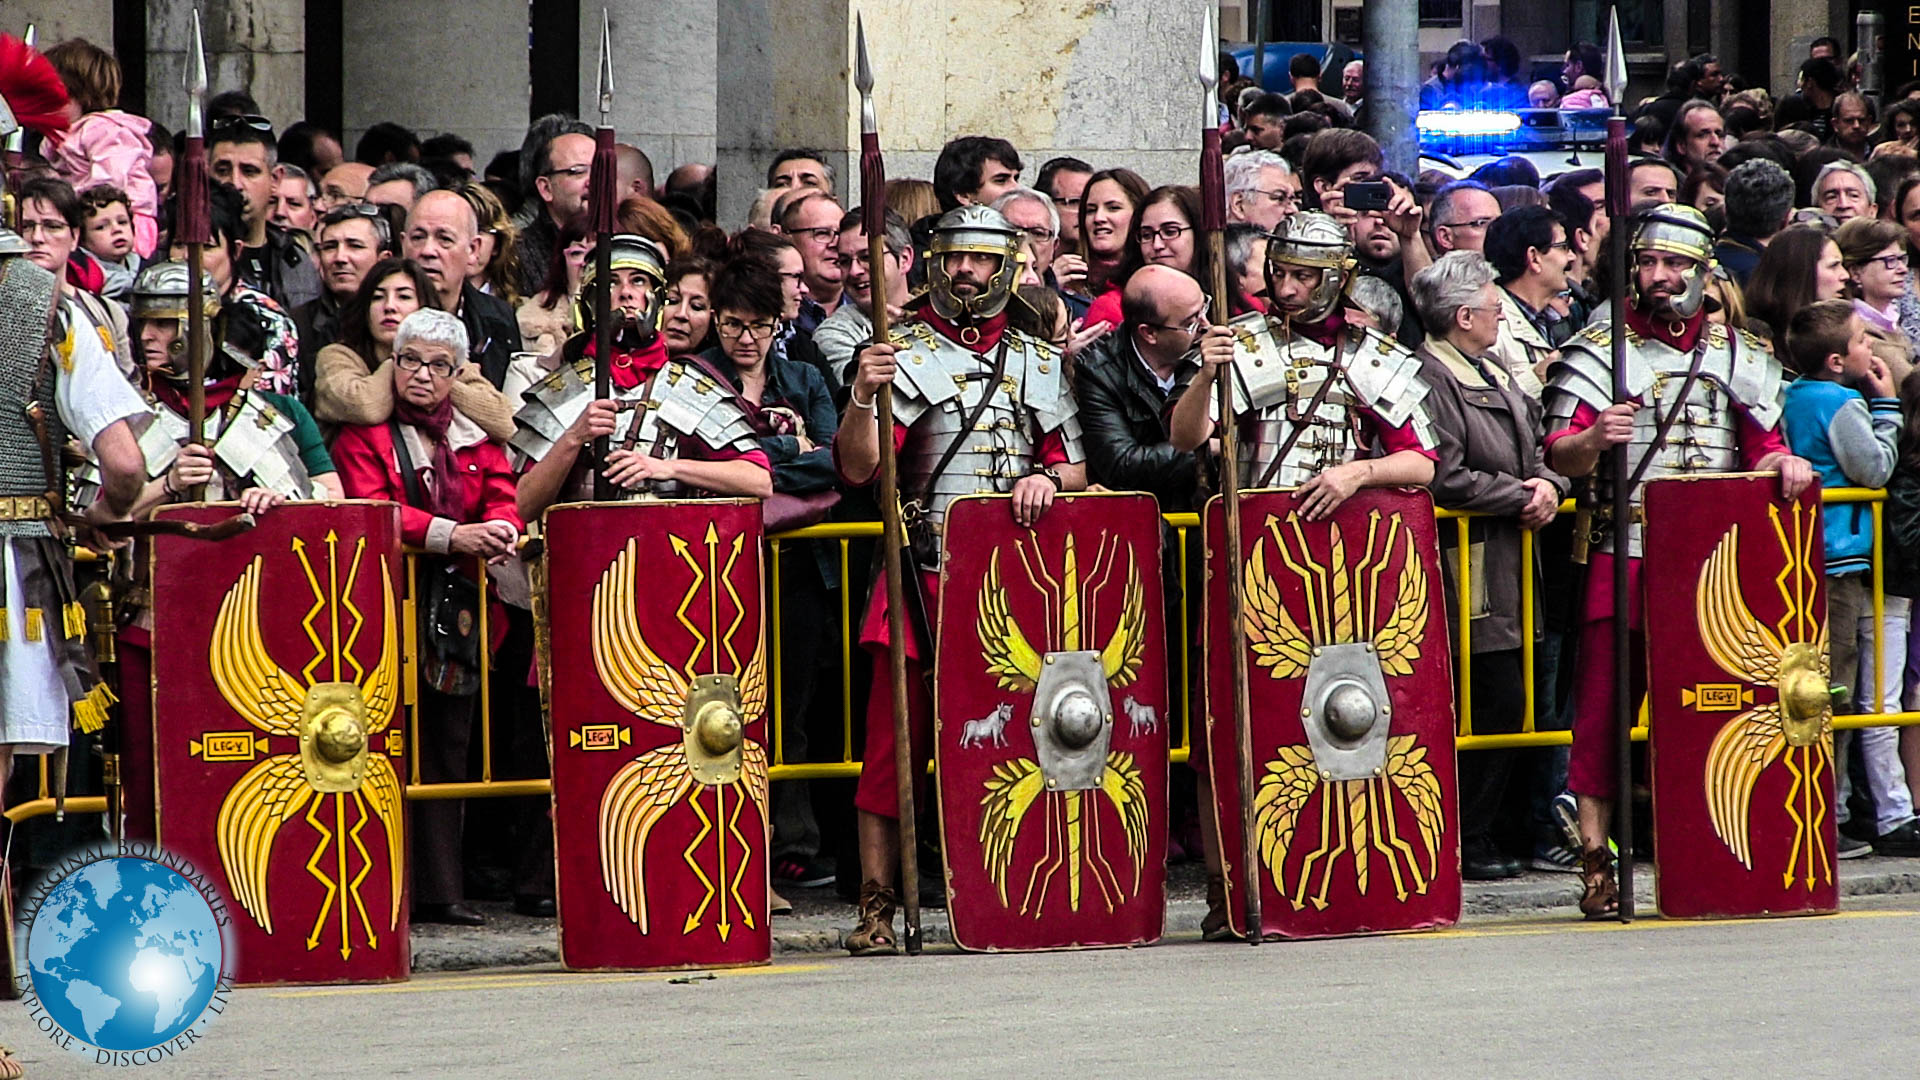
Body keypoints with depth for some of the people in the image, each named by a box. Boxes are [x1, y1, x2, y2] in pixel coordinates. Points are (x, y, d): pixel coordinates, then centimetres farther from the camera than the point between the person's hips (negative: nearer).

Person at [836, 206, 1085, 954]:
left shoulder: (1039, 363, 16)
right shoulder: (904, 354, 4)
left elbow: (1075, 467, 17)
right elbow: (859, 469, -7)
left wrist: (1048, 479, -5)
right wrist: (864, 397, -25)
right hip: (923, 576, -3)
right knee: (898, 734, -7)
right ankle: (876, 905, -5)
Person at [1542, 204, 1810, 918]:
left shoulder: (1739, 356, 15)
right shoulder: (1596, 352, 5)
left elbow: (1764, 447, 17)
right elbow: (1561, 457, -3)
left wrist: (1784, 463, -5)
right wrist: (1593, 440, -25)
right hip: (1623, 555, -3)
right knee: (1605, 705, -8)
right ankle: (1596, 856, -6)